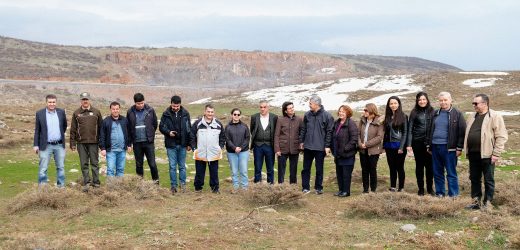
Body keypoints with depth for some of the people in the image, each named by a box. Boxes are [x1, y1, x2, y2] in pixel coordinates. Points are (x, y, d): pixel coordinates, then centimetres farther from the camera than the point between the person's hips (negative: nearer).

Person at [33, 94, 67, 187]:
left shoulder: (61, 112, 3)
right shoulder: (40, 113, -2)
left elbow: (65, 126, 19)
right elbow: (37, 130, 0)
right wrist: (36, 145, -3)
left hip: (59, 145, 2)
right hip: (46, 145, -2)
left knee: (61, 167, 9)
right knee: (43, 168, -1)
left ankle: (61, 186, 19)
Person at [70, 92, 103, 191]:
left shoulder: (96, 112, 5)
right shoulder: (76, 113, 6)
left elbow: (101, 127, 6)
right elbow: (73, 129, 7)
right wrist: (72, 143, 2)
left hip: (94, 142, -1)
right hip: (81, 142, 1)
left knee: (94, 163, 5)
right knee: (84, 164, 4)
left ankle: (96, 182, 12)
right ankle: (86, 182, 9)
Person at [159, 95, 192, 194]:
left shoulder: (185, 114, 1)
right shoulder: (166, 114, -2)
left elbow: (189, 129, 5)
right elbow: (161, 127, 5)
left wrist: (189, 143, 3)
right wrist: (168, 132, -15)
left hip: (182, 145, 1)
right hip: (171, 145, -1)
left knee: (182, 166, 8)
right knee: (172, 166, 3)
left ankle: (183, 184, 18)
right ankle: (173, 185, 12)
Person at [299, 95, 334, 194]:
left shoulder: (327, 116, -7)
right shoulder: (307, 115, 4)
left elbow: (329, 132, -7)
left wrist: (327, 146, -10)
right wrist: (301, 141, 10)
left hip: (320, 147, -3)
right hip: (307, 146, 4)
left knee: (319, 169, 7)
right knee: (306, 168, 8)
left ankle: (319, 188, 19)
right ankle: (305, 187, 16)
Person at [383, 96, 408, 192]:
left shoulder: (403, 116, -3)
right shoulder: (387, 117, 10)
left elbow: (405, 132, -6)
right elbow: (385, 131, 12)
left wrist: (401, 147, -13)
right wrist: (383, 145, 4)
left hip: (399, 145, -4)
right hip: (389, 146, 4)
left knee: (400, 167, 2)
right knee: (392, 167, 9)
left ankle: (401, 187, 10)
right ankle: (392, 187, 16)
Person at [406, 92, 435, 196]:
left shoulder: (432, 111, 3)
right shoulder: (414, 112, 2)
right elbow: (410, 129, 2)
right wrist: (409, 144, -4)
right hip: (418, 142, 0)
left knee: (429, 165, 4)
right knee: (419, 165, 7)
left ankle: (430, 188, 16)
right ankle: (421, 188, 15)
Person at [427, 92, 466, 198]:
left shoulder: (457, 114, -2)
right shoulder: (436, 114, 14)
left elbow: (462, 132, -5)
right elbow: (430, 130, 19)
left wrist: (459, 148, -9)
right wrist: (429, 145, 15)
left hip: (449, 148, -5)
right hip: (435, 147, 5)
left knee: (451, 173, 0)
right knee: (437, 173, 10)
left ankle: (453, 195, 6)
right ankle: (439, 193, 20)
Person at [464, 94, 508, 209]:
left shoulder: (495, 117, -8)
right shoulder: (472, 116, 14)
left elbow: (501, 137, -12)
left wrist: (496, 153, -16)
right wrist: (467, 150, 15)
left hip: (486, 154, -7)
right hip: (473, 154, 7)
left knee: (488, 180, 3)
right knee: (474, 179, 12)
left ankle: (487, 203, 11)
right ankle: (476, 201, 21)